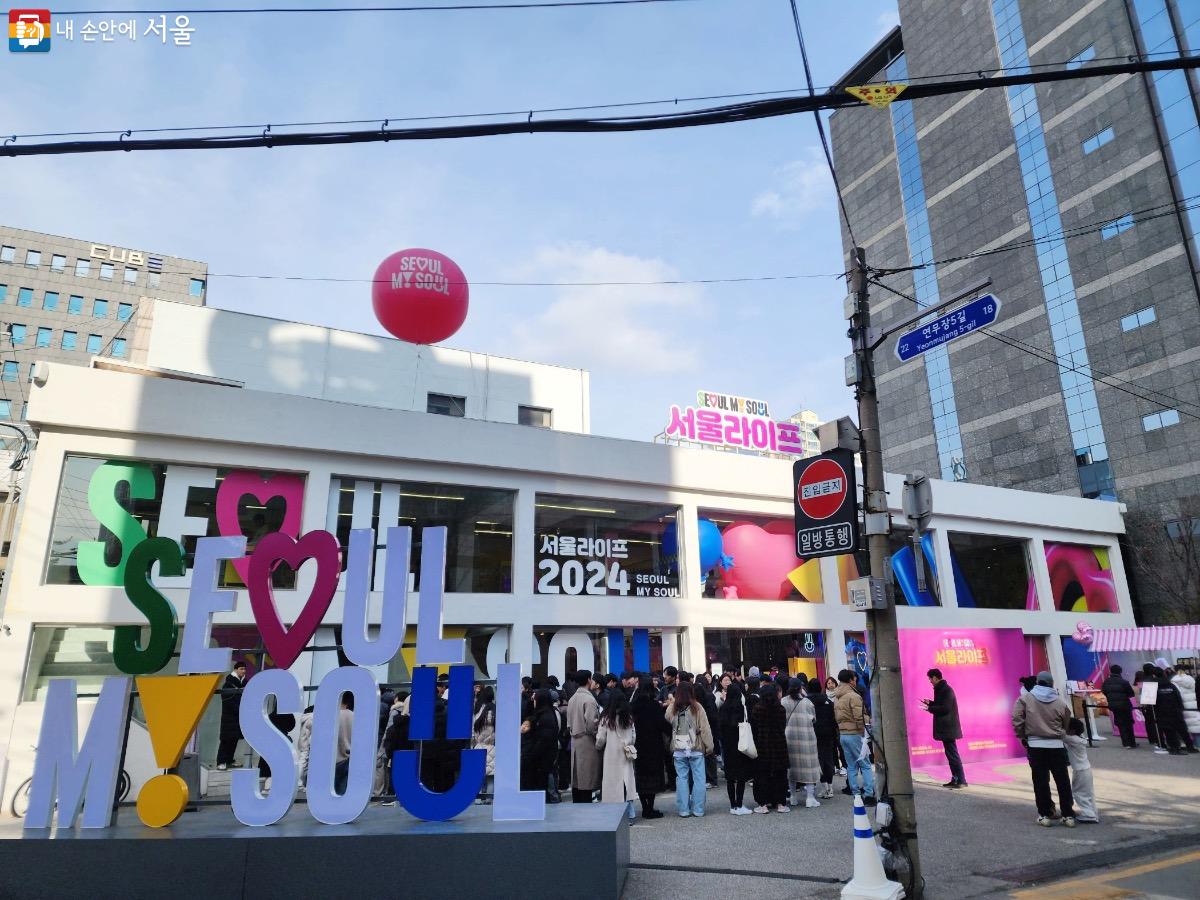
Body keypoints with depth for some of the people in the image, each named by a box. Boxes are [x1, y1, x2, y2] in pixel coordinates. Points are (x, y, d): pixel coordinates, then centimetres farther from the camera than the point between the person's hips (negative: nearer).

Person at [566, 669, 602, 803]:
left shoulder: (572, 698, 9)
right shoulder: (589, 699, -15)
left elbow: (569, 723, 13)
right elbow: (591, 723, -19)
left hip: (575, 740, 8)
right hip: (587, 741, -8)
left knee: (576, 779, 13)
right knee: (587, 779, -2)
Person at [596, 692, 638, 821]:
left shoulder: (606, 718, -10)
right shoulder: (629, 718, 0)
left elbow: (601, 739, -4)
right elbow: (634, 737, 7)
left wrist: (598, 747, 15)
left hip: (611, 755, -3)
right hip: (626, 755, 3)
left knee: (614, 782, 3)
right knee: (627, 782, 10)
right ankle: (630, 813, 11)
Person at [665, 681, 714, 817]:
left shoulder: (671, 708, -4)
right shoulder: (697, 708, -8)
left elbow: (666, 724, 12)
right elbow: (705, 729, -6)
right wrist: (709, 747, 2)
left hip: (678, 750, 2)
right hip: (696, 749, -1)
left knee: (682, 779, 9)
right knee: (698, 779, 8)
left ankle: (683, 810, 12)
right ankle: (698, 810, 11)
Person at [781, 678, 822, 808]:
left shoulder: (783, 702, -7)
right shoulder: (807, 702, -9)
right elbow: (813, 718, 2)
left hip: (789, 736, 2)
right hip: (806, 736, -2)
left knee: (791, 765, 12)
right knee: (808, 765, 5)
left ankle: (793, 797, 18)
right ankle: (810, 797, 4)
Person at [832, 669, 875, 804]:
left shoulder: (836, 698, 12)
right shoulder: (853, 696, -13)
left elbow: (836, 717, 10)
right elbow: (859, 717, -17)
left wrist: (841, 729, 12)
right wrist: (863, 732, -7)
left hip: (842, 735, 7)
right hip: (854, 734, -7)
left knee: (851, 766, 12)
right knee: (865, 765, -1)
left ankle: (856, 794, 13)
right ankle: (868, 794, -5)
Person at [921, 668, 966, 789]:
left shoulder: (946, 690, -17)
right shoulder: (942, 689, 14)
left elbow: (945, 708, -23)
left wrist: (930, 708, -16)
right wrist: (930, 703, 15)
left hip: (948, 728, -10)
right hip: (946, 728, 10)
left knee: (952, 754, -6)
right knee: (950, 753, 13)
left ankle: (961, 780, -3)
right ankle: (955, 779, 18)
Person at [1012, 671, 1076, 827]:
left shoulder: (1025, 699, -3)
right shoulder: (1061, 702, 1)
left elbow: (1017, 721, -7)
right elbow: (1067, 725, 7)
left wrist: (1023, 736, 7)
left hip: (1035, 745, -1)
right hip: (1057, 746, 2)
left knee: (1041, 782, 5)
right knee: (1063, 782, 11)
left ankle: (1045, 815, 9)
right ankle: (1068, 815, 16)